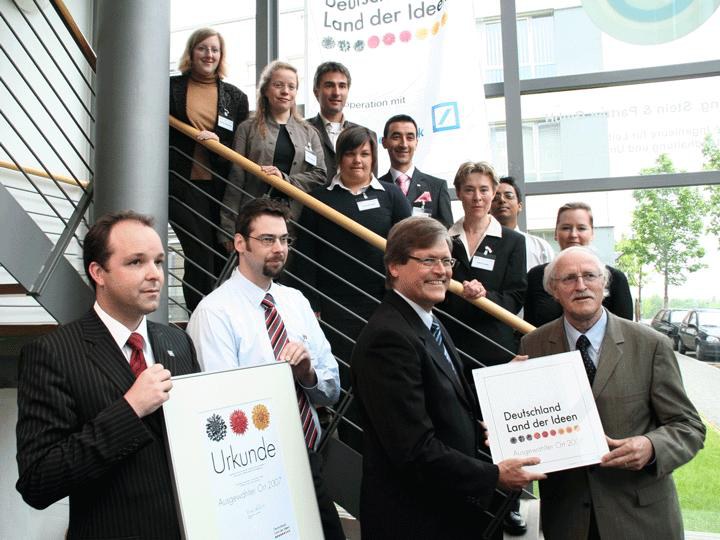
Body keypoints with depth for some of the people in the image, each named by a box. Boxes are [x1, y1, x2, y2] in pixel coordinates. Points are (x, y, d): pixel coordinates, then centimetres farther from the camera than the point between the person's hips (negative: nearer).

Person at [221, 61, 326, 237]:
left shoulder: (309, 132, 16)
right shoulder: (248, 129, 8)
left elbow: (319, 175, 6)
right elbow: (235, 179, 3)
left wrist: (284, 178, -12)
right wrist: (230, 229, -4)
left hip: (297, 217, 2)